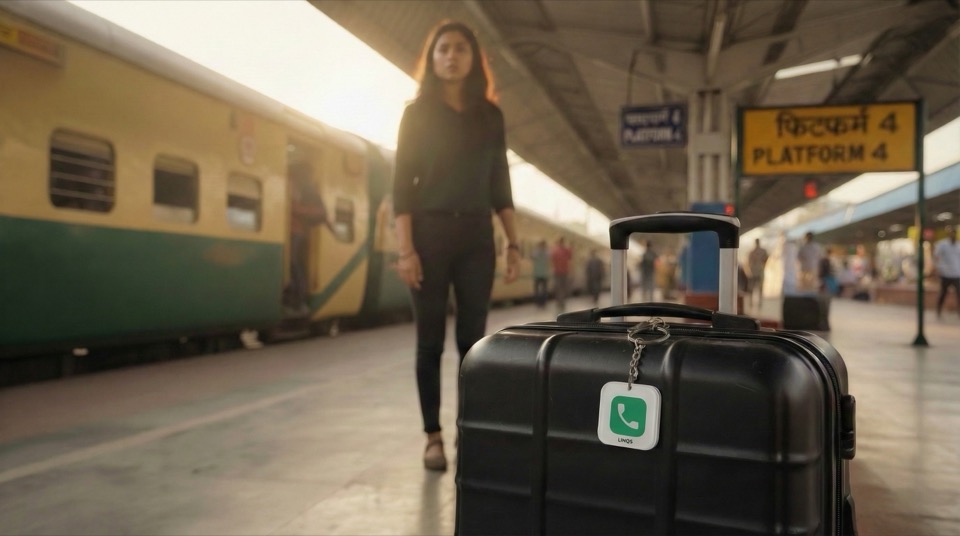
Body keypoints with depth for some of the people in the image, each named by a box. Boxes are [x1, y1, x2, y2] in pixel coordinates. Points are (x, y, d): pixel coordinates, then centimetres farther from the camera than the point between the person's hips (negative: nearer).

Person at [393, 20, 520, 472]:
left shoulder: (490, 115, 10)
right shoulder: (418, 113, 2)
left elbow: (500, 184, 11)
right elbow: (402, 184, -4)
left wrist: (513, 243, 4)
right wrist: (405, 249, -13)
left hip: (476, 236, 3)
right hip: (430, 233, -2)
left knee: (473, 338, 3)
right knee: (431, 340, 2)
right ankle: (433, 436, 11)